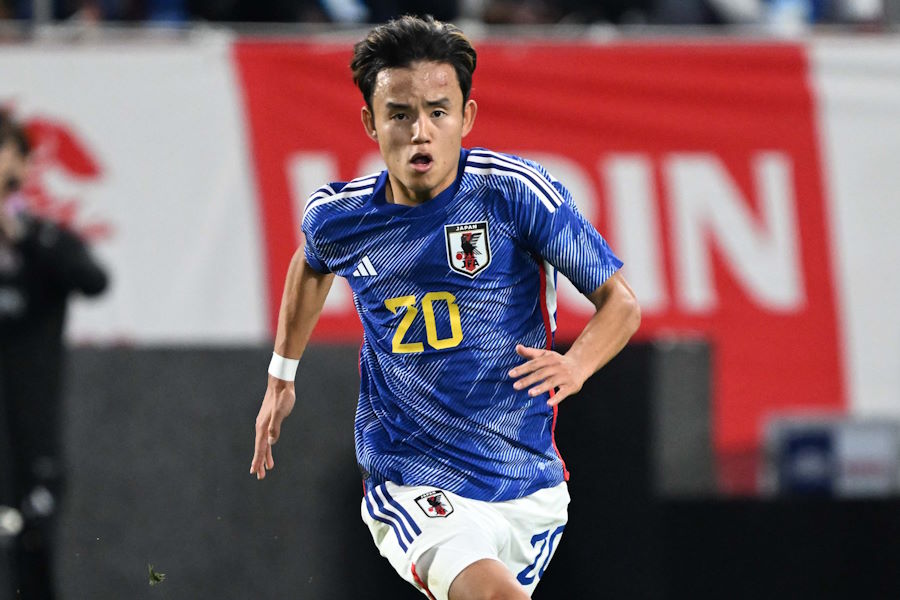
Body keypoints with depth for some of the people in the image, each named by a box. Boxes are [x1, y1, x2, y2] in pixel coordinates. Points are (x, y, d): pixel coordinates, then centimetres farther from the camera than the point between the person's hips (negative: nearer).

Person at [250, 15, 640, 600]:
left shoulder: (516, 191, -12)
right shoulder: (338, 216, -4)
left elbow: (620, 302, -8)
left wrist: (575, 365, -27)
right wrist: (282, 375, 28)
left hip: (528, 483, 2)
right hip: (408, 482, -1)